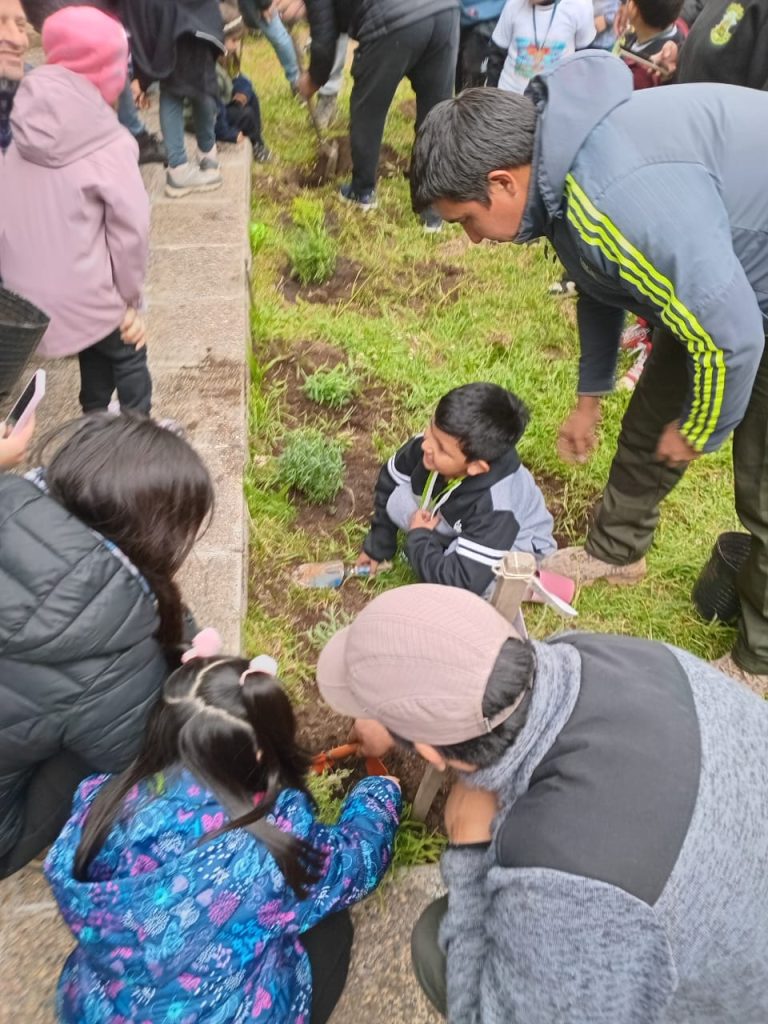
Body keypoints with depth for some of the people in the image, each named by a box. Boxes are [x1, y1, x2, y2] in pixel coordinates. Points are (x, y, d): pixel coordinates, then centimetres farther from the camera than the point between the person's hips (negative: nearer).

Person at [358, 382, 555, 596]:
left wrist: (417, 538, -28)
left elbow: (465, 582, -44)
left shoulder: (495, 509, -45)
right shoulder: (428, 446, -28)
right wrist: (377, 545, 4)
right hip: (458, 529, 5)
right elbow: (388, 482, -6)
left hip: (515, 549, -5)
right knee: (398, 500, -15)